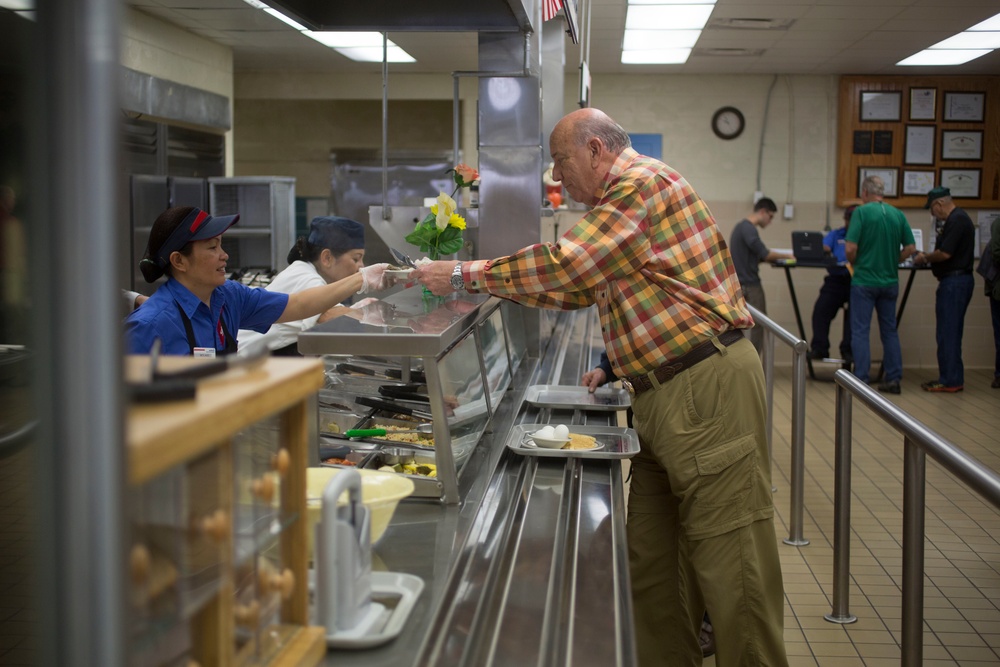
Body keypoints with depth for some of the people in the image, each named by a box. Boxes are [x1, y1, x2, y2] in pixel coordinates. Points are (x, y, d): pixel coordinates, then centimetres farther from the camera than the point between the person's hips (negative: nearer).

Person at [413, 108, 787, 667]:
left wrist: (466, 275, -7)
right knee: (653, 561, 12)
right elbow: (579, 288, 28)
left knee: (730, 560, -5)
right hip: (665, 392, 10)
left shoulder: (643, 181, -10)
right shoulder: (623, 199, 22)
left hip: (708, 387, -10)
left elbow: (565, 266, -16)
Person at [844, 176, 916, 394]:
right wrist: (891, 261, 12)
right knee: (890, 331, 13)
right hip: (890, 281, 5)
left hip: (864, 280, -5)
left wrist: (854, 263, 3)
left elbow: (850, 248, -16)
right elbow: (910, 248, 5)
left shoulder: (861, 212, -10)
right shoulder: (898, 214, 4)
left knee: (860, 331, 1)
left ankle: (861, 381, 0)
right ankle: (893, 379, 15)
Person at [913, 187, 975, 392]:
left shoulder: (957, 220, -16)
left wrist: (925, 257, -5)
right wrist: (928, 258, 10)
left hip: (954, 282, -11)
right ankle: (952, 378, 20)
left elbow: (945, 253, -21)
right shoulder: (956, 219, 16)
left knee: (948, 333, -6)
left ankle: (950, 381, -2)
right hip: (955, 281, 11)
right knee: (950, 333, 14)